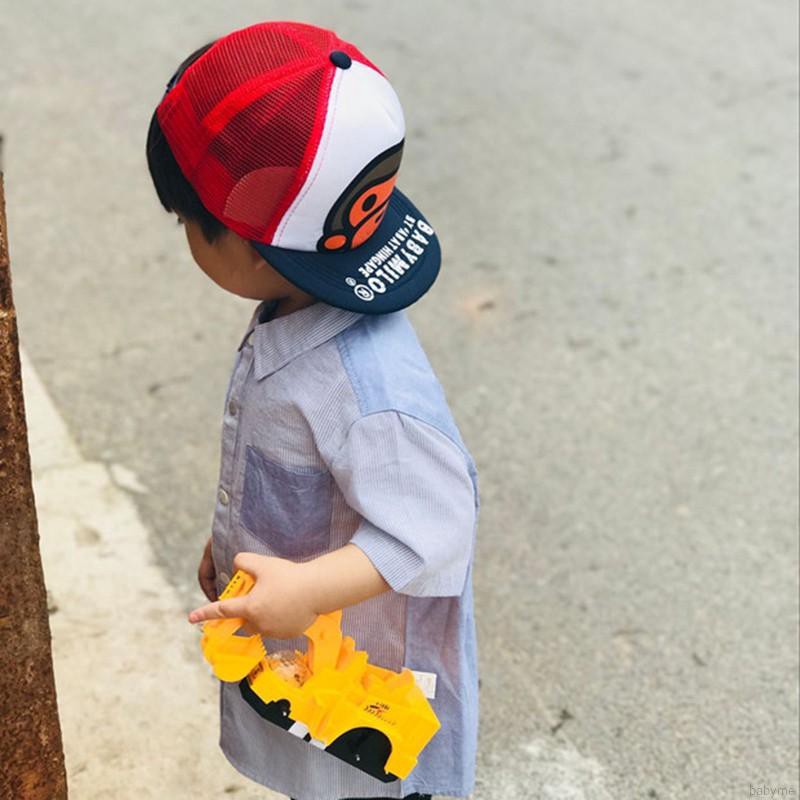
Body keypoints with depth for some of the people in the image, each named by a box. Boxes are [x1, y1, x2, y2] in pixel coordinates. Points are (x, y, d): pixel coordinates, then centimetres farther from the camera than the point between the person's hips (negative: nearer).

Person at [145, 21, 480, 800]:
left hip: (362, 662, -8)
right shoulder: (289, 319, -10)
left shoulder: (367, 384, -39)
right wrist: (228, 544, 17)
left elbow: (431, 525, -35)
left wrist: (309, 588, -43)